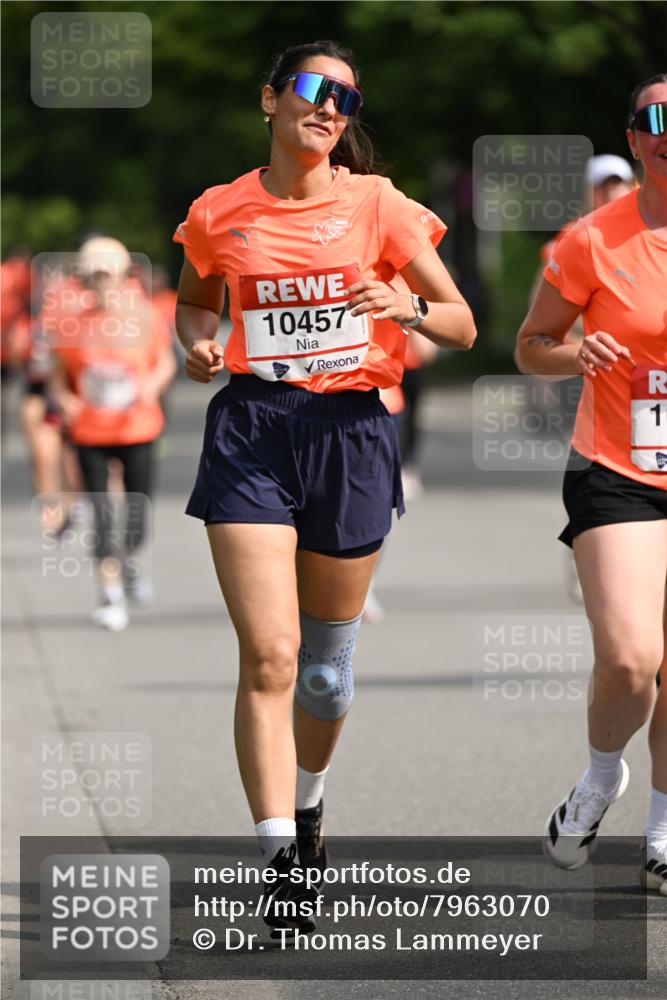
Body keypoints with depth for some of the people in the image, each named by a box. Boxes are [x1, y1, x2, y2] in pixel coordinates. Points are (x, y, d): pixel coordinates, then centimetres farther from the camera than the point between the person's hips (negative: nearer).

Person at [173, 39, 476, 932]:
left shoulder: (378, 206, 1)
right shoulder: (220, 214, 4)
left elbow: (463, 327, 3)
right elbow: (195, 299, 24)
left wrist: (409, 307, -18)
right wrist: (198, 343, 2)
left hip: (350, 432, 1)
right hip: (251, 432, -1)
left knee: (328, 665, 12)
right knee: (269, 656, -14)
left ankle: (307, 802, 41)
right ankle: (282, 862, -15)